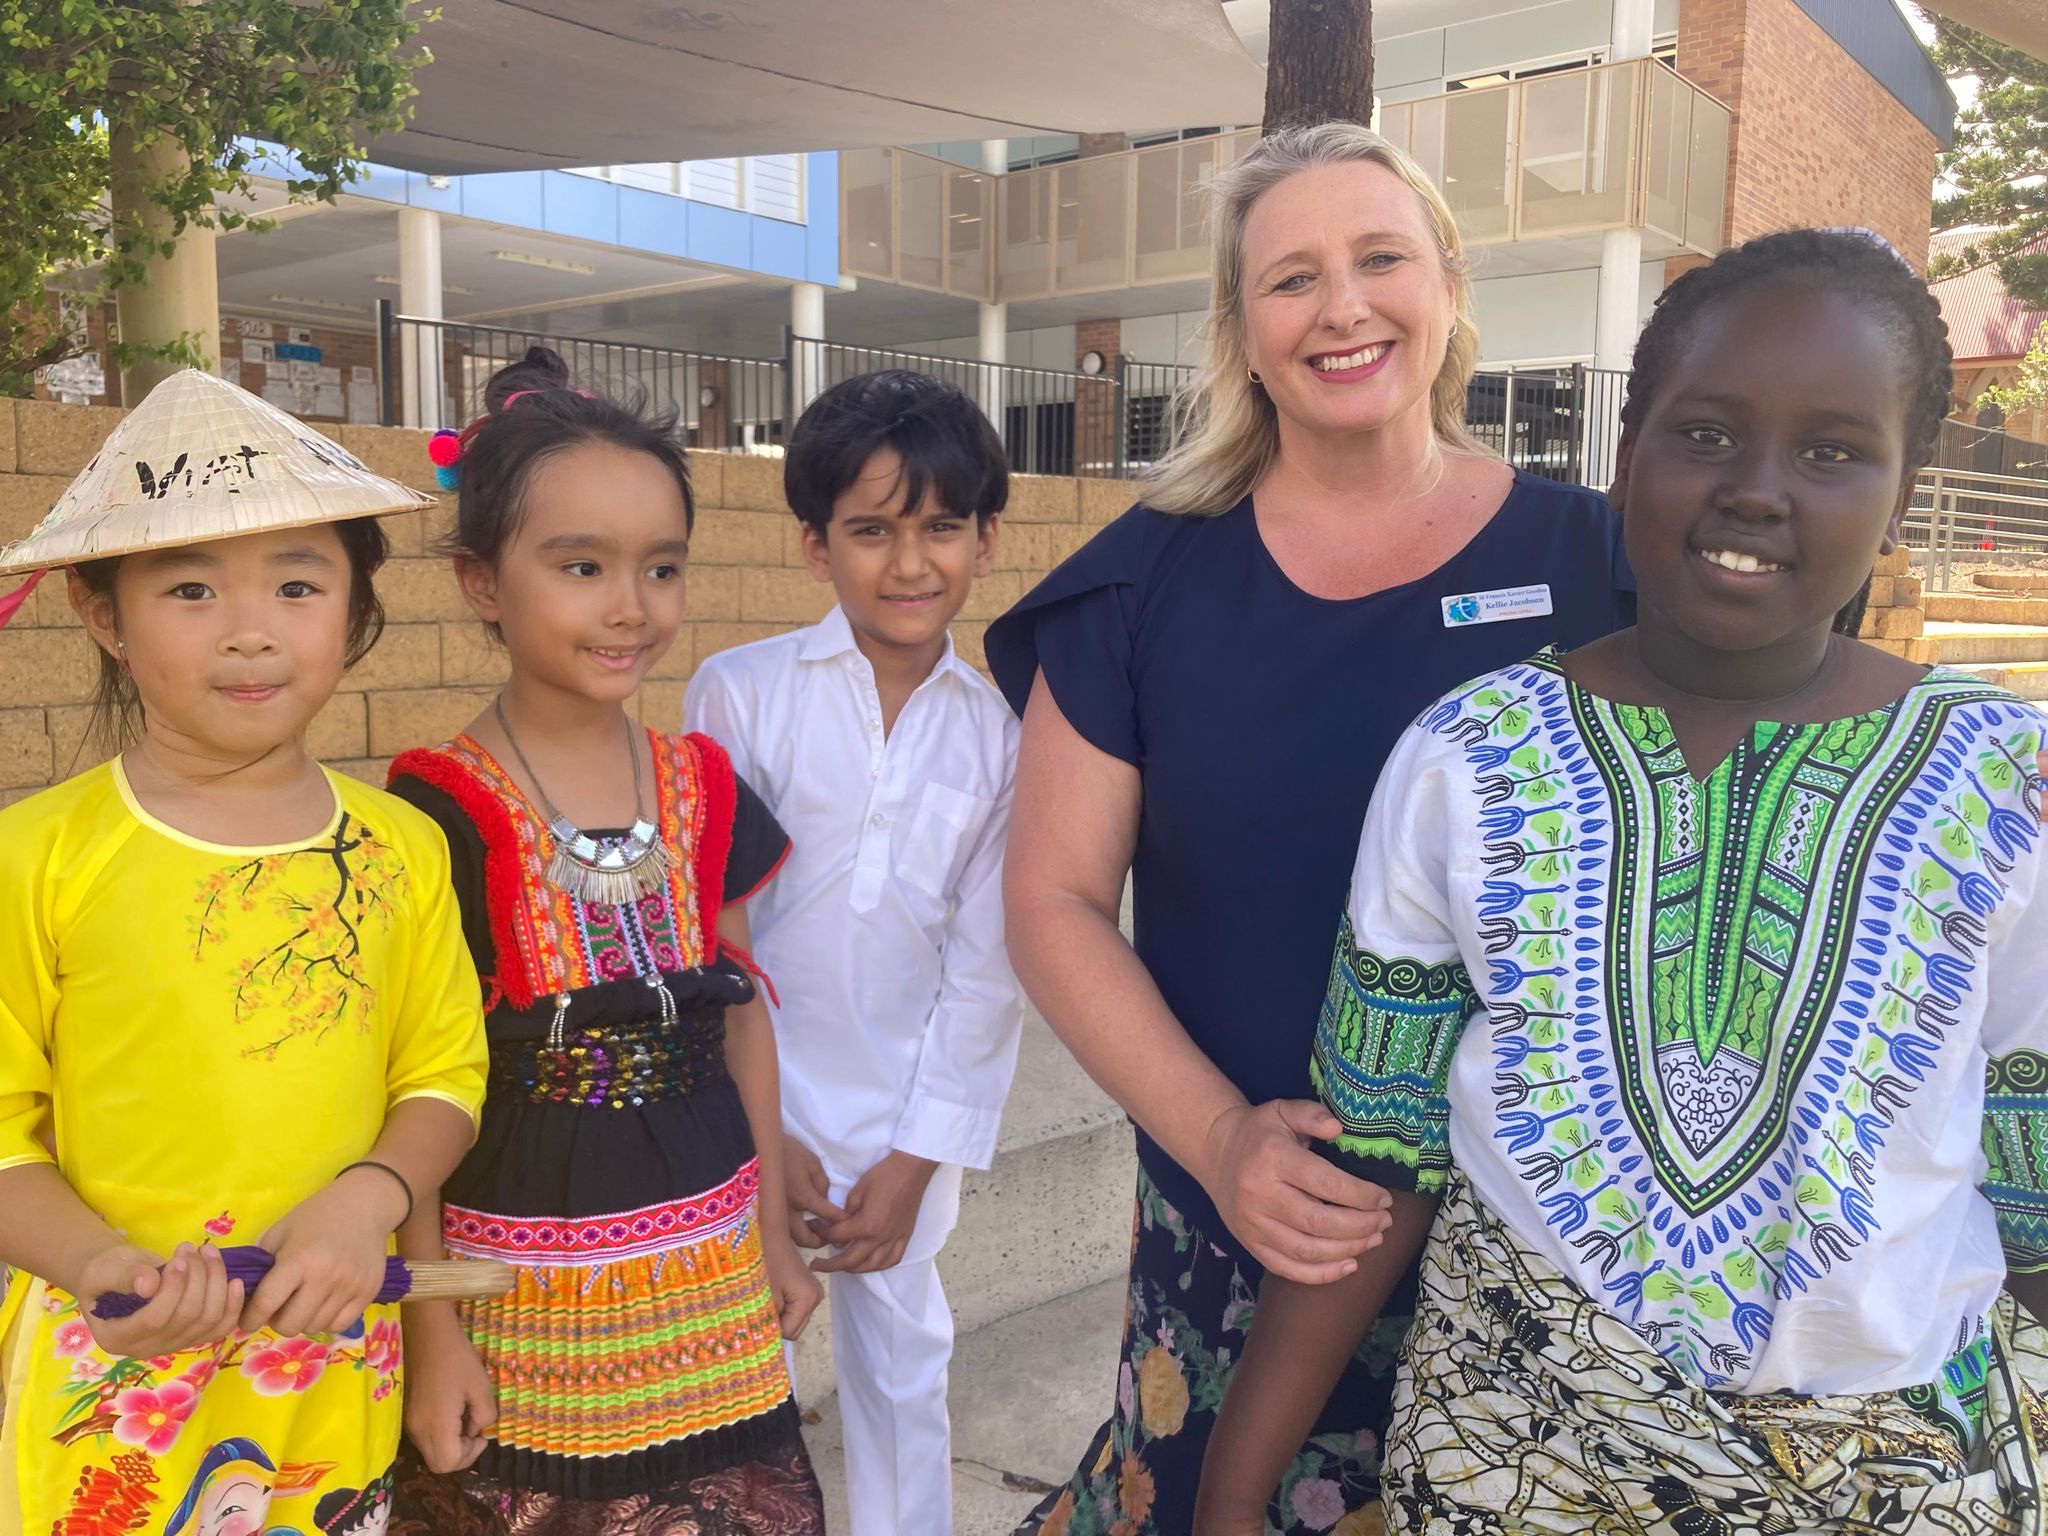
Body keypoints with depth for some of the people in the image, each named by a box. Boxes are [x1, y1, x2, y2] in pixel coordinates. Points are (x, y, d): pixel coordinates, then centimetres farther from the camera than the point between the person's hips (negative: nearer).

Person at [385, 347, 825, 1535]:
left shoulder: (704, 789, 1)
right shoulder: (438, 813, -12)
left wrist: (775, 1235, 12)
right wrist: (429, 1324, -8)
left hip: (712, 1287, 4)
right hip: (519, 1301, -4)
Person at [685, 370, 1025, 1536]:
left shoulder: (1001, 731, -3)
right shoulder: (740, 692, -9)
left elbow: (985, 967, 0)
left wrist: (920, 1155, -2)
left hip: (908, 1116, 2)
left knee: (905, 1363, 18)